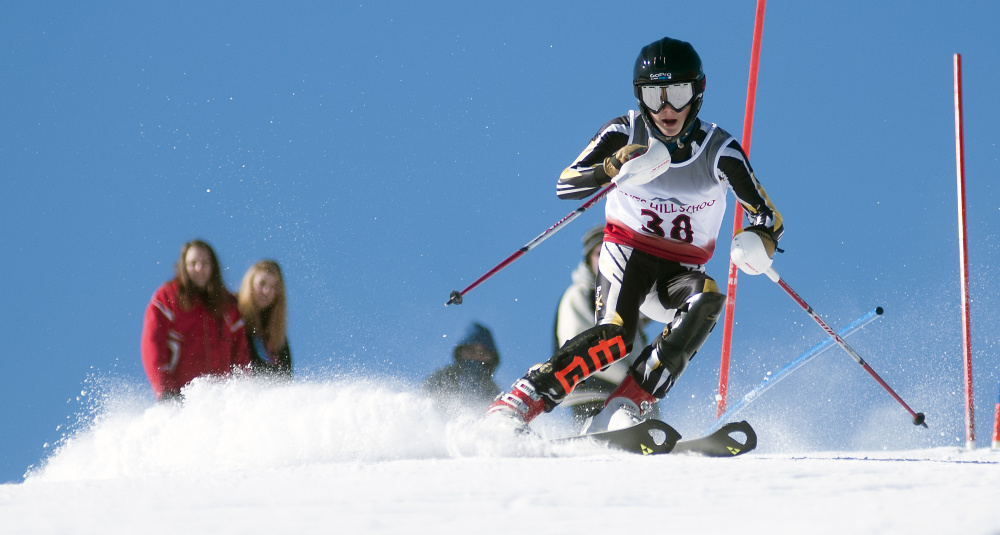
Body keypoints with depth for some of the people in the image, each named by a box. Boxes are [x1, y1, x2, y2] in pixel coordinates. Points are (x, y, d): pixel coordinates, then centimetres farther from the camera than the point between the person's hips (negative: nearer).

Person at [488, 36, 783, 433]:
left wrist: (758, 242, -31)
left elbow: (768, 219, -7)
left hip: (681, 271, 2)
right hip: (627, 252, -2)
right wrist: (616, 169, -36)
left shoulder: (719, 151, -10)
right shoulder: (625, 134, -10)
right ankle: (518, 403, -29)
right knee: (615, 335, -31)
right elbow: (565, 185, -18)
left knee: (708, 299, -33)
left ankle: (627, 406, -34)